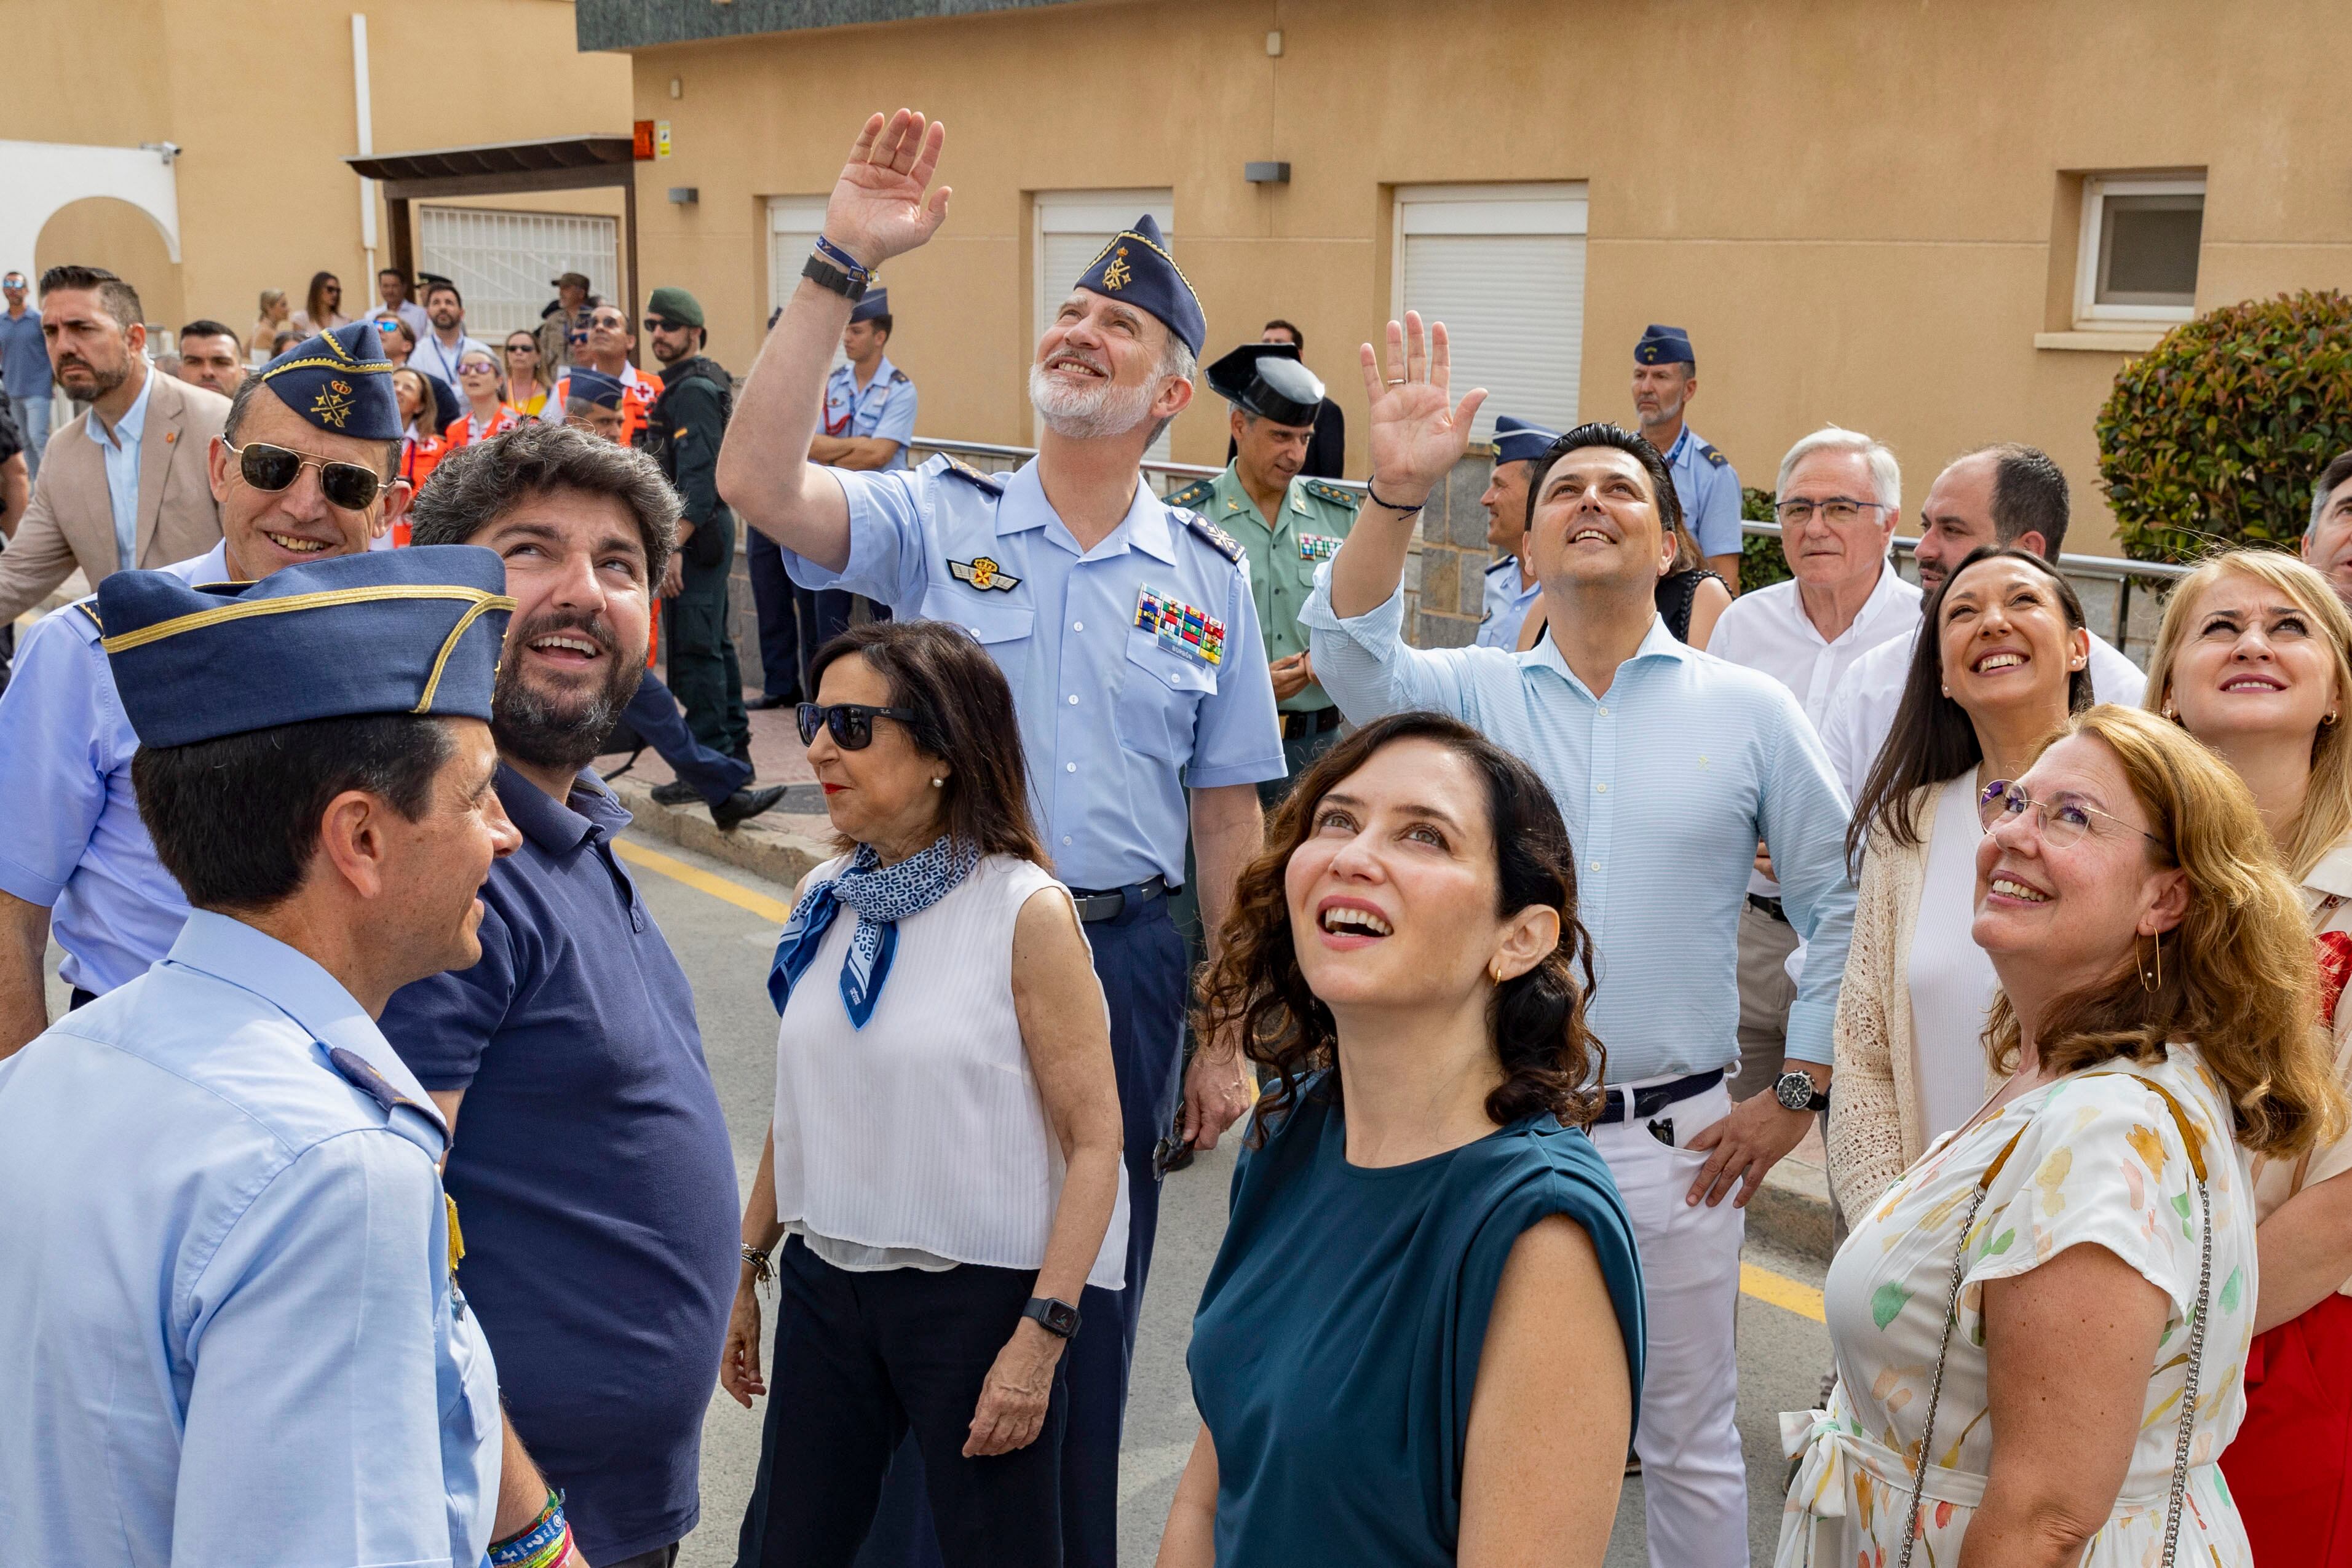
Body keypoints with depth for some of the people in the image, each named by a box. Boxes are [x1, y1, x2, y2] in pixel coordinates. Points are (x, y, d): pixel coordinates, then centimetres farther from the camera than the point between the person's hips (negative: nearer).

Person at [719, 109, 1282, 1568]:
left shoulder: (1209, 572, 3)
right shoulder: (937, 516, -2)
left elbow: (1228, 814, 5)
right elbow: (758, 482, -21)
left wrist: (1225, 1038, 6)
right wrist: (841, 262, -24)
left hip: (1124, 962, 2)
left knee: (1089, 1300, 14)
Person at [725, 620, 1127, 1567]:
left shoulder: (1028, 912, -14)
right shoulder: (824, 902, 3)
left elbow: (1094, 1141, -14)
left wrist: (1040, 1336, -17)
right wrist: (746, 1268, 14)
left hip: (977, 1294, -5)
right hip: (825, 1281, 5)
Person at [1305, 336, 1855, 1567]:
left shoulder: (1749, 710, 1)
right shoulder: (1473, 693, 1)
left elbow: (1840, 905, 5)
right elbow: (1352, 658, -19)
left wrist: (1796, 1095, 1)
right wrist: (1397, 490, -32)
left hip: (1676, 1142, 0)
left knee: (1690, 1440, 15)